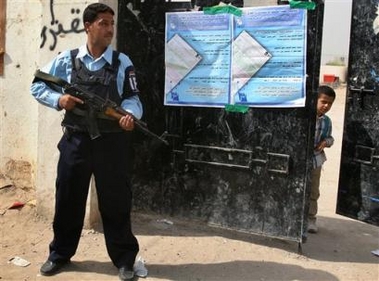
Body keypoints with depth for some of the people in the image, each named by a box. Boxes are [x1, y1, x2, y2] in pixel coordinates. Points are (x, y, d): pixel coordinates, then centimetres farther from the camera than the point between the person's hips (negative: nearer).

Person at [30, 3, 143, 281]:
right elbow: (38, 86, 10)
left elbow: (132, 98, 0)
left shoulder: (122, 62, 2)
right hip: (76, 140, 2)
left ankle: (124, 258, 21)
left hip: (111, 143, -1)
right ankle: (60, 253, 33)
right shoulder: (67, 59, 4)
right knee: (68, 198, 13)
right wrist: (58, 99, -9)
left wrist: (130, 114, -22)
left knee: (115, 201, 5)